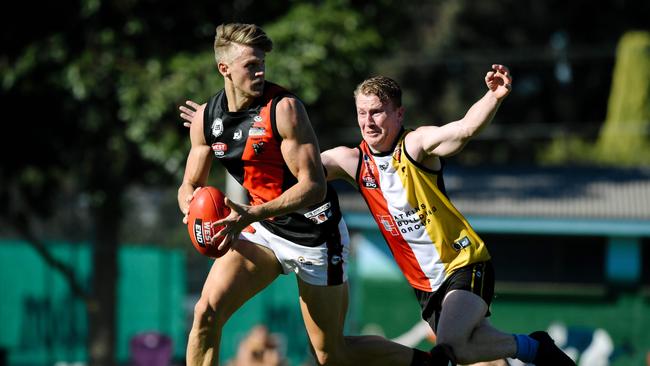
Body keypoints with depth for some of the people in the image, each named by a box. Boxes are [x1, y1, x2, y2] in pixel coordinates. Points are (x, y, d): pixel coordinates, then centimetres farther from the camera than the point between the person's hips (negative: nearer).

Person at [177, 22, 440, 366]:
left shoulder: (284, 108, -21)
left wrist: (251, 215, -35)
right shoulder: (205, 118, -3)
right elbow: (190, 185, 8)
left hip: (315, 234, -5)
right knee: (206, 312, -16)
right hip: (263, 232, 5)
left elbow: (314, 187, -24)